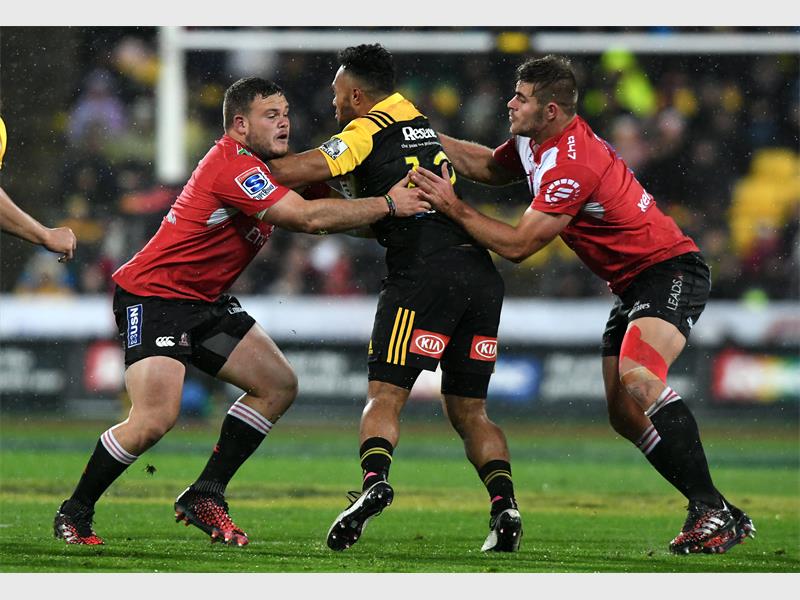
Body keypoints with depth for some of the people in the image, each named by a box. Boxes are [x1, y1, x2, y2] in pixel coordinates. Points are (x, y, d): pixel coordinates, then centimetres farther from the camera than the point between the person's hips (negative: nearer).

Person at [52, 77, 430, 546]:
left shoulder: (260, 168, 9)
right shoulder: (233, 165, -23)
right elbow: (309, 218, -29)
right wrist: (387, 205, -23)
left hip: (204, 303, 10)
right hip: (153, 296, -10)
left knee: (279, 386, 6)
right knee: (156, 419, -22)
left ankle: (205, 495, 11)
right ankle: (74, 513, -3)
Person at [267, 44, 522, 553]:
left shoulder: (368, 131, 2)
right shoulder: (420, 124, 26)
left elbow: (300, 171, -7)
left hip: (426, 272, -7)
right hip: (482, 275, 7)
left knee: (384, 396, -7)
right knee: (470, 412, 10)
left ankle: (374, 480, -31)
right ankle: (504, 503, -8)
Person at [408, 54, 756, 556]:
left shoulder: (572, 165, -25)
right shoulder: (536, 142, 5)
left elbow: (517, 245, -23)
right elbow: (488, 166, 26)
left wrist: (454, 208, -17)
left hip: (670, 272, -11)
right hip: (634, 286, 11)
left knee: (637, 377, -33)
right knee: (625, 414, 2)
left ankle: (713, 510, -33)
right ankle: (720, 517, 7)